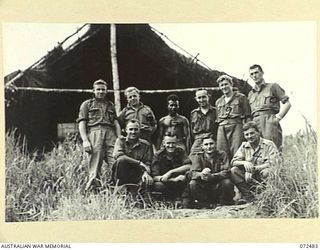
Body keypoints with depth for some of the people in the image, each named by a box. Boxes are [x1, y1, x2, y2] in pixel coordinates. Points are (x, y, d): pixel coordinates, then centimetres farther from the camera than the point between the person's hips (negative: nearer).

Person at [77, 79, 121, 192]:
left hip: (110, 132, 3)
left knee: (115, 163, -12)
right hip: (95, 131, -2)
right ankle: (93, 187, -10)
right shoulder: (87, 104, 19)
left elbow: (116, 123, 22)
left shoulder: (111, 105, 29)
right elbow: (82, 123, 8)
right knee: (95, 163, -11)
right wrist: (85, 140, -6)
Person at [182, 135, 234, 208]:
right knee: (192, 184, -24)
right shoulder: (199, 157, 2)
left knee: (227, 182, -30)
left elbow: (226, 172, -15)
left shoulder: (222, 155, -1)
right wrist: (201, 175, -37)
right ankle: (204, 205, -8)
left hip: (219, 188, -1)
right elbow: (192, 174, -12)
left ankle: (224, 205, -6)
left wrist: (211, 176, -34)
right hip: (203, 187, 1)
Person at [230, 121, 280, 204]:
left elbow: (273, 163, -17)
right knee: (233, 171, -16)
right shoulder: (244, 146, 9)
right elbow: (233, 162, 3)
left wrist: (254, 168, -22)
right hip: (249, 175, 5)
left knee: (268, 172, -37)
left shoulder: (269, 144, -6)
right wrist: (244, 163, -20)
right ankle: (248, 196, -15)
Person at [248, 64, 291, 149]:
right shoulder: (250, 94, 27)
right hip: (255, 124, 4)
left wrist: (278, 117, -6)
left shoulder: (273, 87, 14)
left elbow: (287, 103, 6)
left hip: (270, 122, -4)